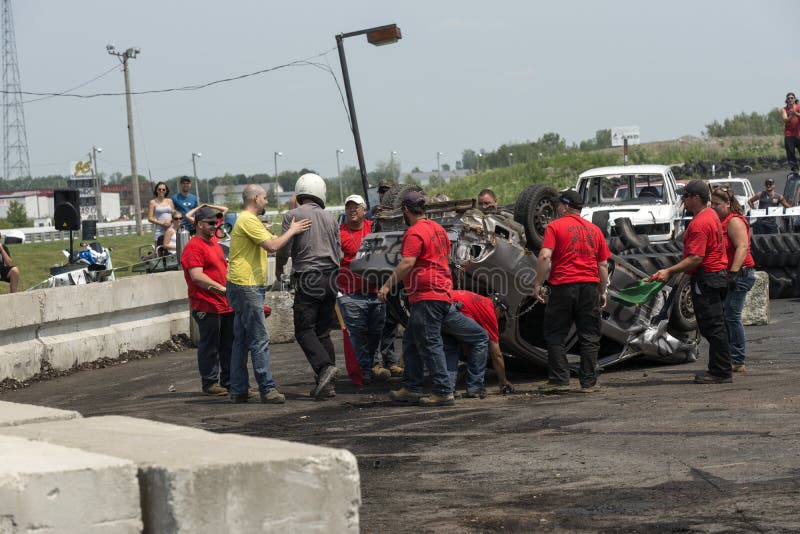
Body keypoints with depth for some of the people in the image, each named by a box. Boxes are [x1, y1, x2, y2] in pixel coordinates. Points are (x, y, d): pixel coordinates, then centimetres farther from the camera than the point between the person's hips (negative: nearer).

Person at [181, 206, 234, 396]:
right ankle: (209, 383, 4)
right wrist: (222, 289, -24)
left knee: (229, 345, 12)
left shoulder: (214, 242, 18)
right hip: (207, 306, -9)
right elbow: (197, 276, -22)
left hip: (226, 304, 9)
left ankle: (229, 381, 19)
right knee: (210, 346, -3)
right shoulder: (194, 246, -12)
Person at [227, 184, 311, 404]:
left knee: (241, 340, 10)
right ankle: (267, 389, -9)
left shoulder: (248, 220, 21)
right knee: (259, 339, -9)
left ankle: (238, 391, 13)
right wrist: (292, 230, -9)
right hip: (246, 287, -11)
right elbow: (272, 246, -20)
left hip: (245, 287, 11)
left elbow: (271, 242, 21)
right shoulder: (248, 220, -13)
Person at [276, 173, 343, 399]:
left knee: (304, 330, -4)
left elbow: (284, 248, -6)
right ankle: (327, 383, 5)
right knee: (323, 331, 10)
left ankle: (325, 367, -24)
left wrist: (279, 266, 14)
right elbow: (339, 255, 15)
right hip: (330, 278, 5)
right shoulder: (329, 218, 13)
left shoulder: (292, 215, -3)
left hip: (308, 279, -5)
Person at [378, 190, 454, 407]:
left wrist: (387, 285, -19)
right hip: (442, 292, 10)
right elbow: (446, 258, 27)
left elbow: (407, 263, -22)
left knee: (430, 344, -9)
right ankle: (411, 389, 20)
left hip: (427, 297, -10)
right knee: (411, 342, 17)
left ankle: (444, 393, -10)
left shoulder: (415, 232, -13)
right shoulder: (437, 229, 17)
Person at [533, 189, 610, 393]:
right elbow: (603, 264, 13)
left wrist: (538, 283, -7)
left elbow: (545, 256, -12)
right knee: (589, 338, 8)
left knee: (555, 337, 5)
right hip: (590, 285, 4)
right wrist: (603, 291, 18)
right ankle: (588, 382, 6)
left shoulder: (555, 226, 0)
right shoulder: (594, 230, 14)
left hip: (563, 286, -3)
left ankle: (559, 381, 0)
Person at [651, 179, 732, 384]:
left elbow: (696, 258, -25)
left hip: (705, 279, -11)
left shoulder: (699, 224, -19)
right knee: (715, 327, 14)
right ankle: (719, 370, 18)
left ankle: (720, 372, -5)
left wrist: (669, 271, -22)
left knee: (712, 327, -7)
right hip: (718, 274, 11)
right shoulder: (711, 215, 15)